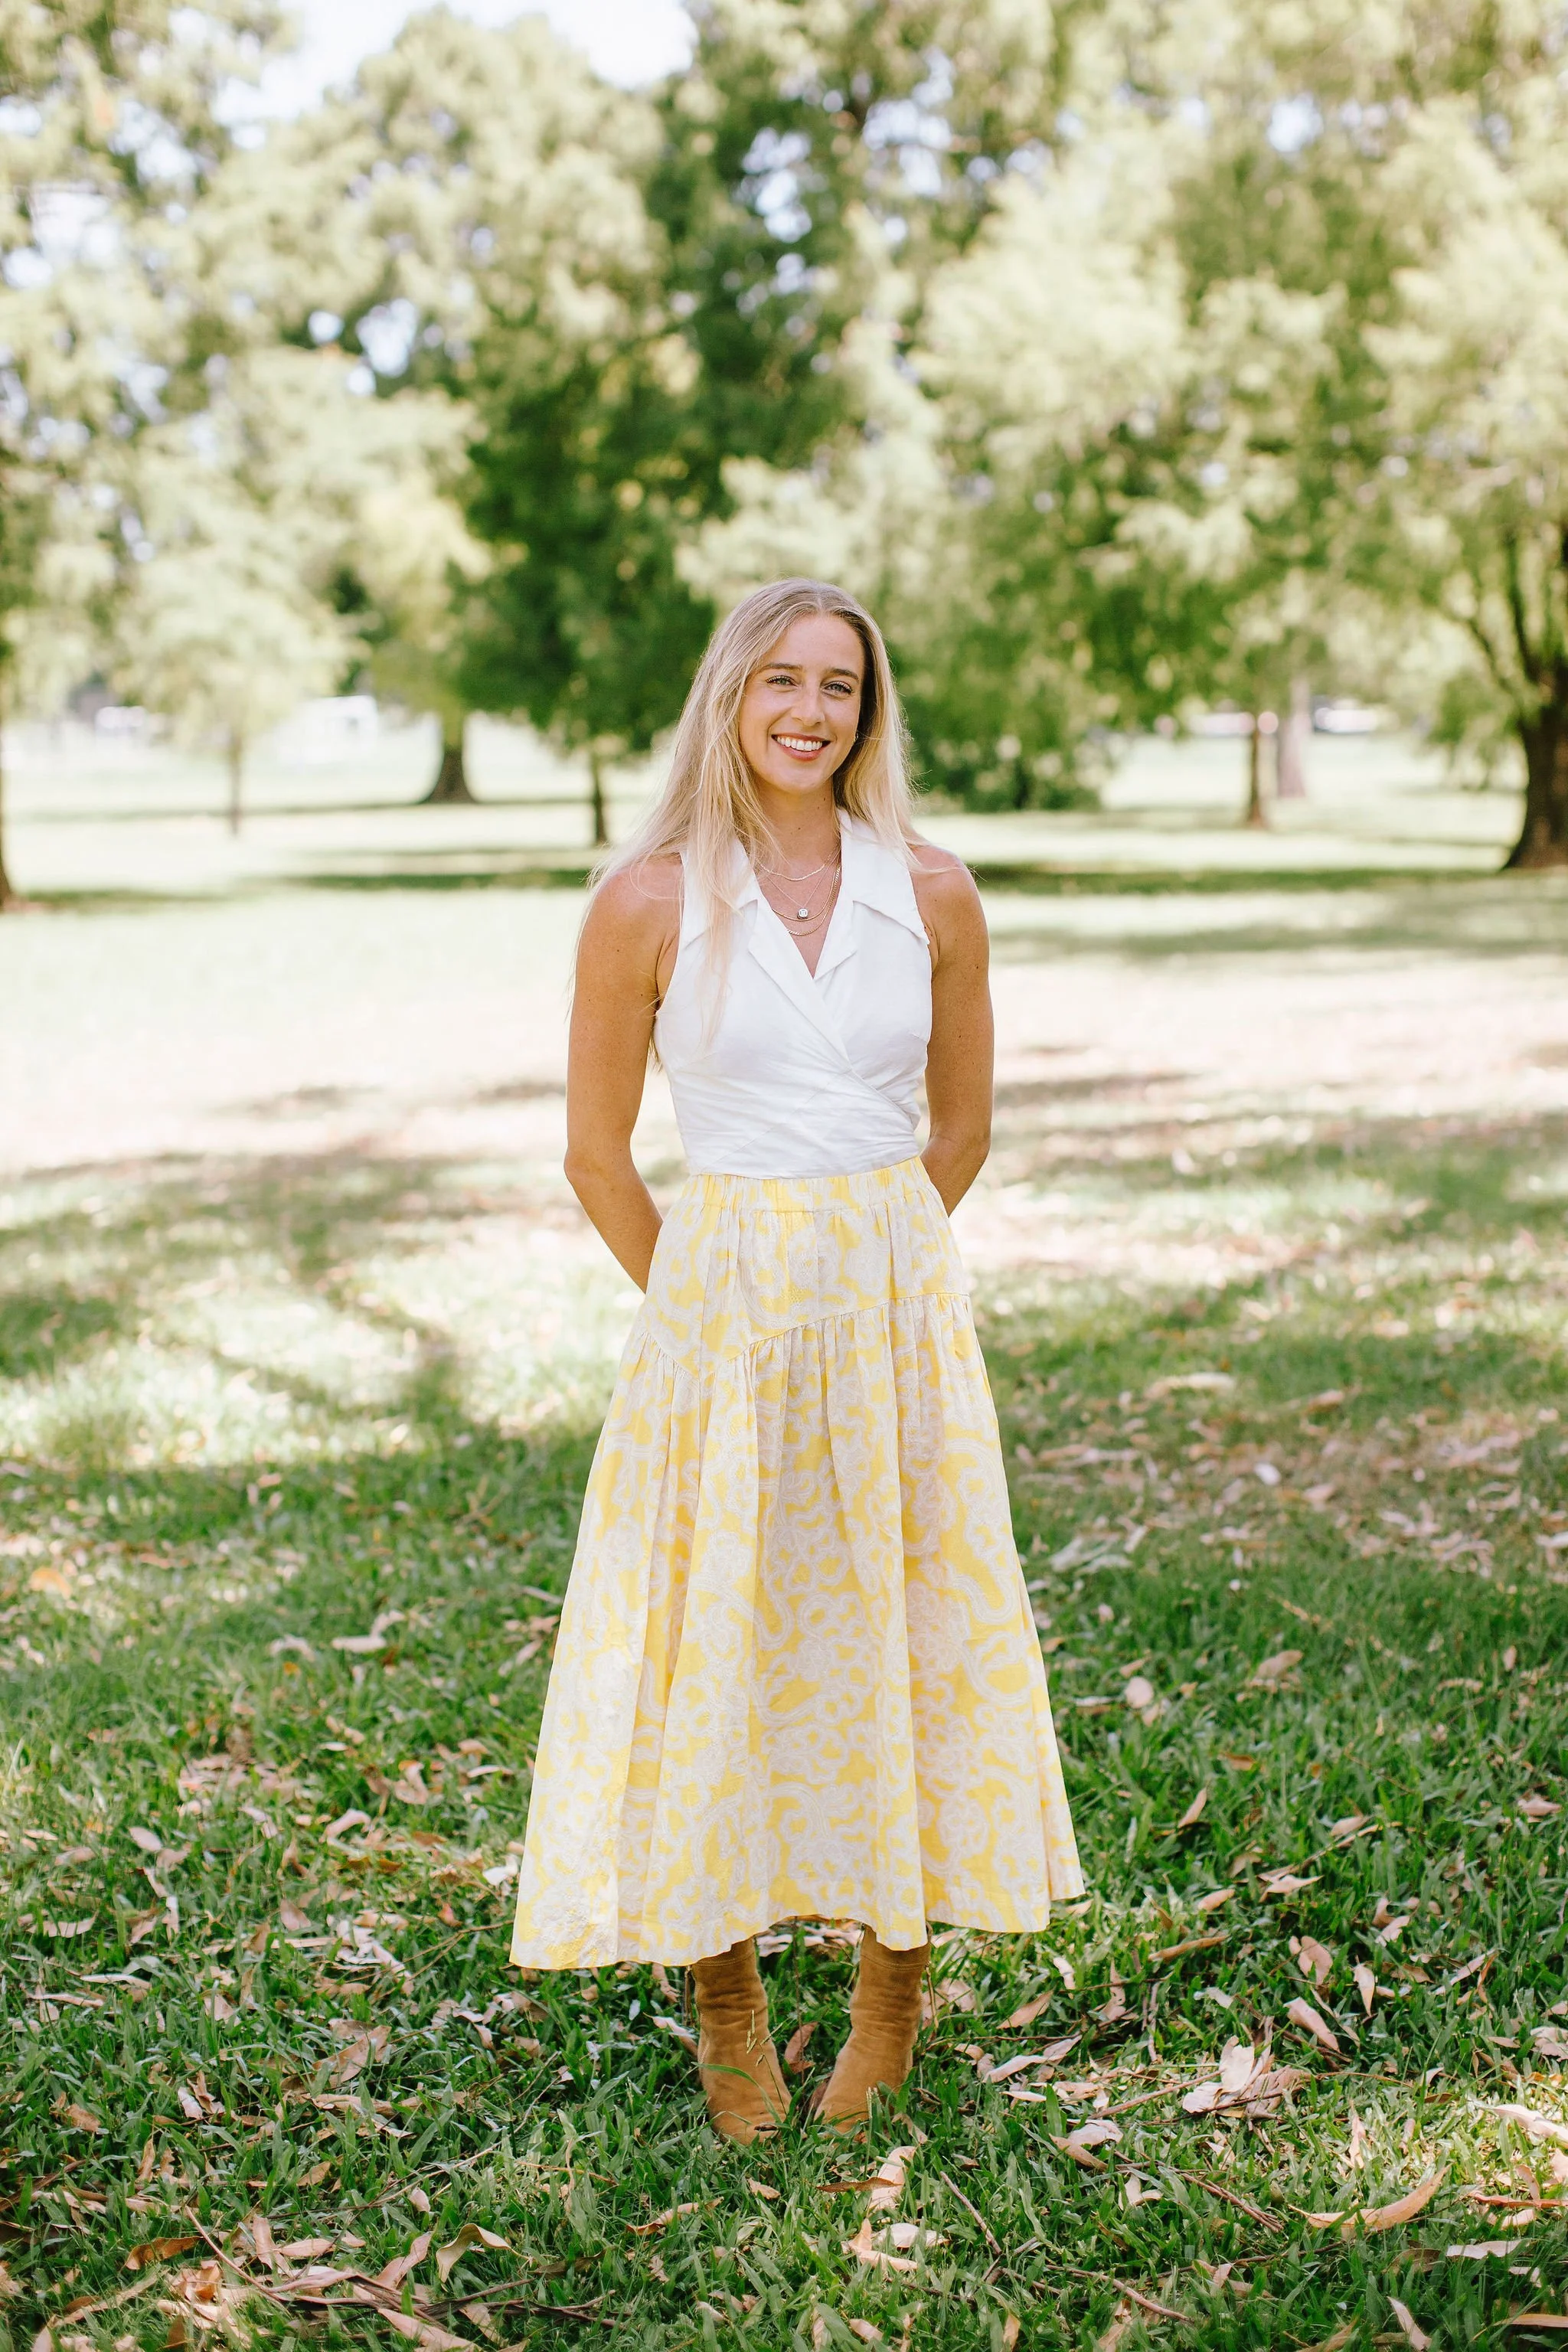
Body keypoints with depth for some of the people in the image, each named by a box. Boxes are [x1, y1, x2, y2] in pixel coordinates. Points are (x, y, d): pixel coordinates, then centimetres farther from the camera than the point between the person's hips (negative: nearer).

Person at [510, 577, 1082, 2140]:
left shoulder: (933, 897, 1)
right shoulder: (648, 900, -6)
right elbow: (596, 1154, 1)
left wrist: (869, 1278, 13)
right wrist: (703, 1303, 7)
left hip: (899, 1312, 2)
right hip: (717, 1319, -2)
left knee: (905, 1635, 9)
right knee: (710, 1645, 5)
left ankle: (892, 1979, 30)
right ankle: (726, 1996, 25)